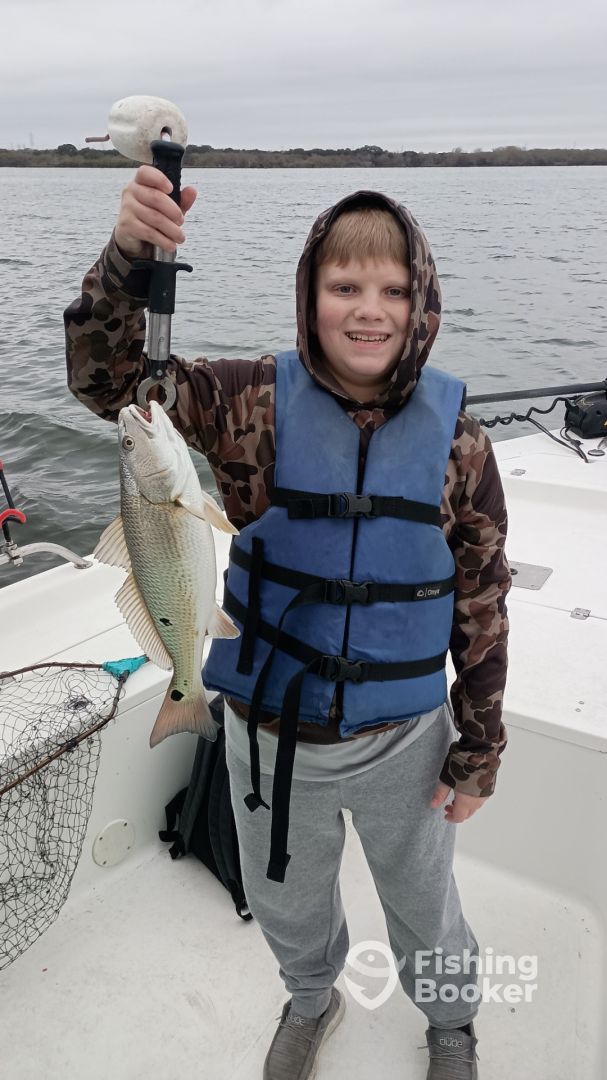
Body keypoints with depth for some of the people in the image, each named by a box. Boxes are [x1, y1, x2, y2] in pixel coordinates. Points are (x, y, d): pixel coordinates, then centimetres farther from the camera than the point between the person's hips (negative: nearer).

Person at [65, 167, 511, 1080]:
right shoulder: (260, 405, -14)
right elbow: (107, 379, -22)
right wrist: (129, 257, -40)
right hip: (269, 730, 1)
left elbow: (481, 603, -7)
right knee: (286, 903, 27)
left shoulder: (454, 433, -13)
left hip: (402, 737, 0)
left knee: (422, 905, 26)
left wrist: (478, 752, -3)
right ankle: (312, 1001, 62)